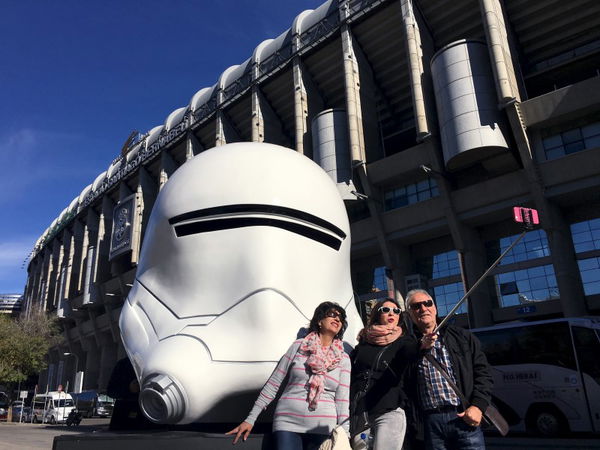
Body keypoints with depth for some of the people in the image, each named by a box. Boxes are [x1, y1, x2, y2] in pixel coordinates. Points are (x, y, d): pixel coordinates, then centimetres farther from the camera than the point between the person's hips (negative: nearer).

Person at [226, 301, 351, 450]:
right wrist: (250, 419, 3)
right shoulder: (298, 346, 3)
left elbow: (342, 400, 1)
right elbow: (273, 384, 4)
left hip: (323, 428, 2)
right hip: (288, 422, -1)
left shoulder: (344, 358, 6)